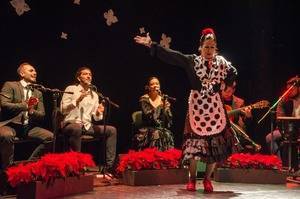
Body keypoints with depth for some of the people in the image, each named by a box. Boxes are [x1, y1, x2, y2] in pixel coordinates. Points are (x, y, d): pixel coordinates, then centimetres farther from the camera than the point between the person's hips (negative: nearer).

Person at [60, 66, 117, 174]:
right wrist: (77, 100, -17)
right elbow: (63, 110, -6)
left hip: (88, 126, 5)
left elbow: (95, 118, 13)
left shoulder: (94, 95, 17)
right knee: (77, 129, -41)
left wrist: (98, 113, -10)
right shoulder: (71, 89, 4)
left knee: (112, 130, -12)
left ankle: (110, 166, -13)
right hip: (71, 124, -5)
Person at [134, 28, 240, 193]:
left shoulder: (221, 61, 7)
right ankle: (192, 179, 16)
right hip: (197, 106, -2)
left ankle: (207, 179, 18)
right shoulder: (191, 60, 0)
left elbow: (233, 73, 24)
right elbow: (170, 55, -7)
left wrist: (224, 84, 6)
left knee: (216, 144, 2)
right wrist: (151, 44, -13)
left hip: (215, 108, 3)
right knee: (195, 142, -1)